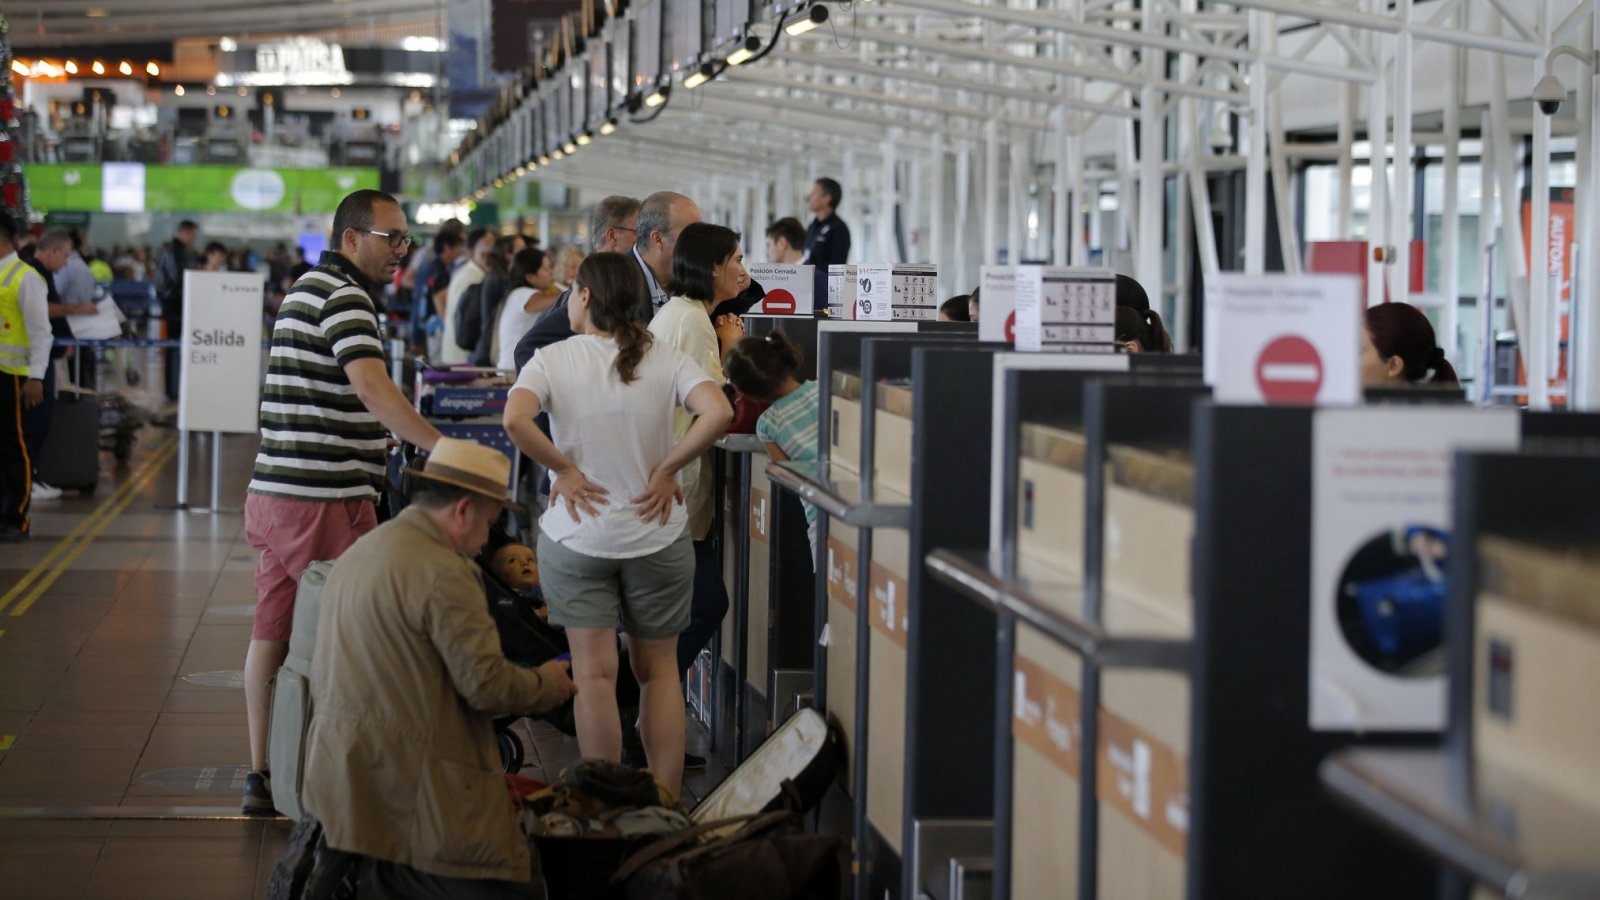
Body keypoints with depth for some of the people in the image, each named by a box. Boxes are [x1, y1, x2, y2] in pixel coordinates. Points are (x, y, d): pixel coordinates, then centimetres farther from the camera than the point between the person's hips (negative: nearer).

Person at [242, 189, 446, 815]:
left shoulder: (308, 289, 19)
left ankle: (262, 777, 13)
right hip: (323, 499, -10)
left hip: (274, 493, 10)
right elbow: (373, 388, -27)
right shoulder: (343, 297, -13)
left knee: (273, 634, 10)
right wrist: (445, 450, -35)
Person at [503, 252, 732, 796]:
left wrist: (563, 469, -11)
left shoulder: (551, 361, -7)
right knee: (659, 669, 12)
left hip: (577, 537, -2)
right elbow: (718, 413, -18)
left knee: (594, 673, 1)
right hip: (656, 533, 2)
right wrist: (667, 469, -8)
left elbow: (515, 420, -24)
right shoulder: (665, 361, -2)